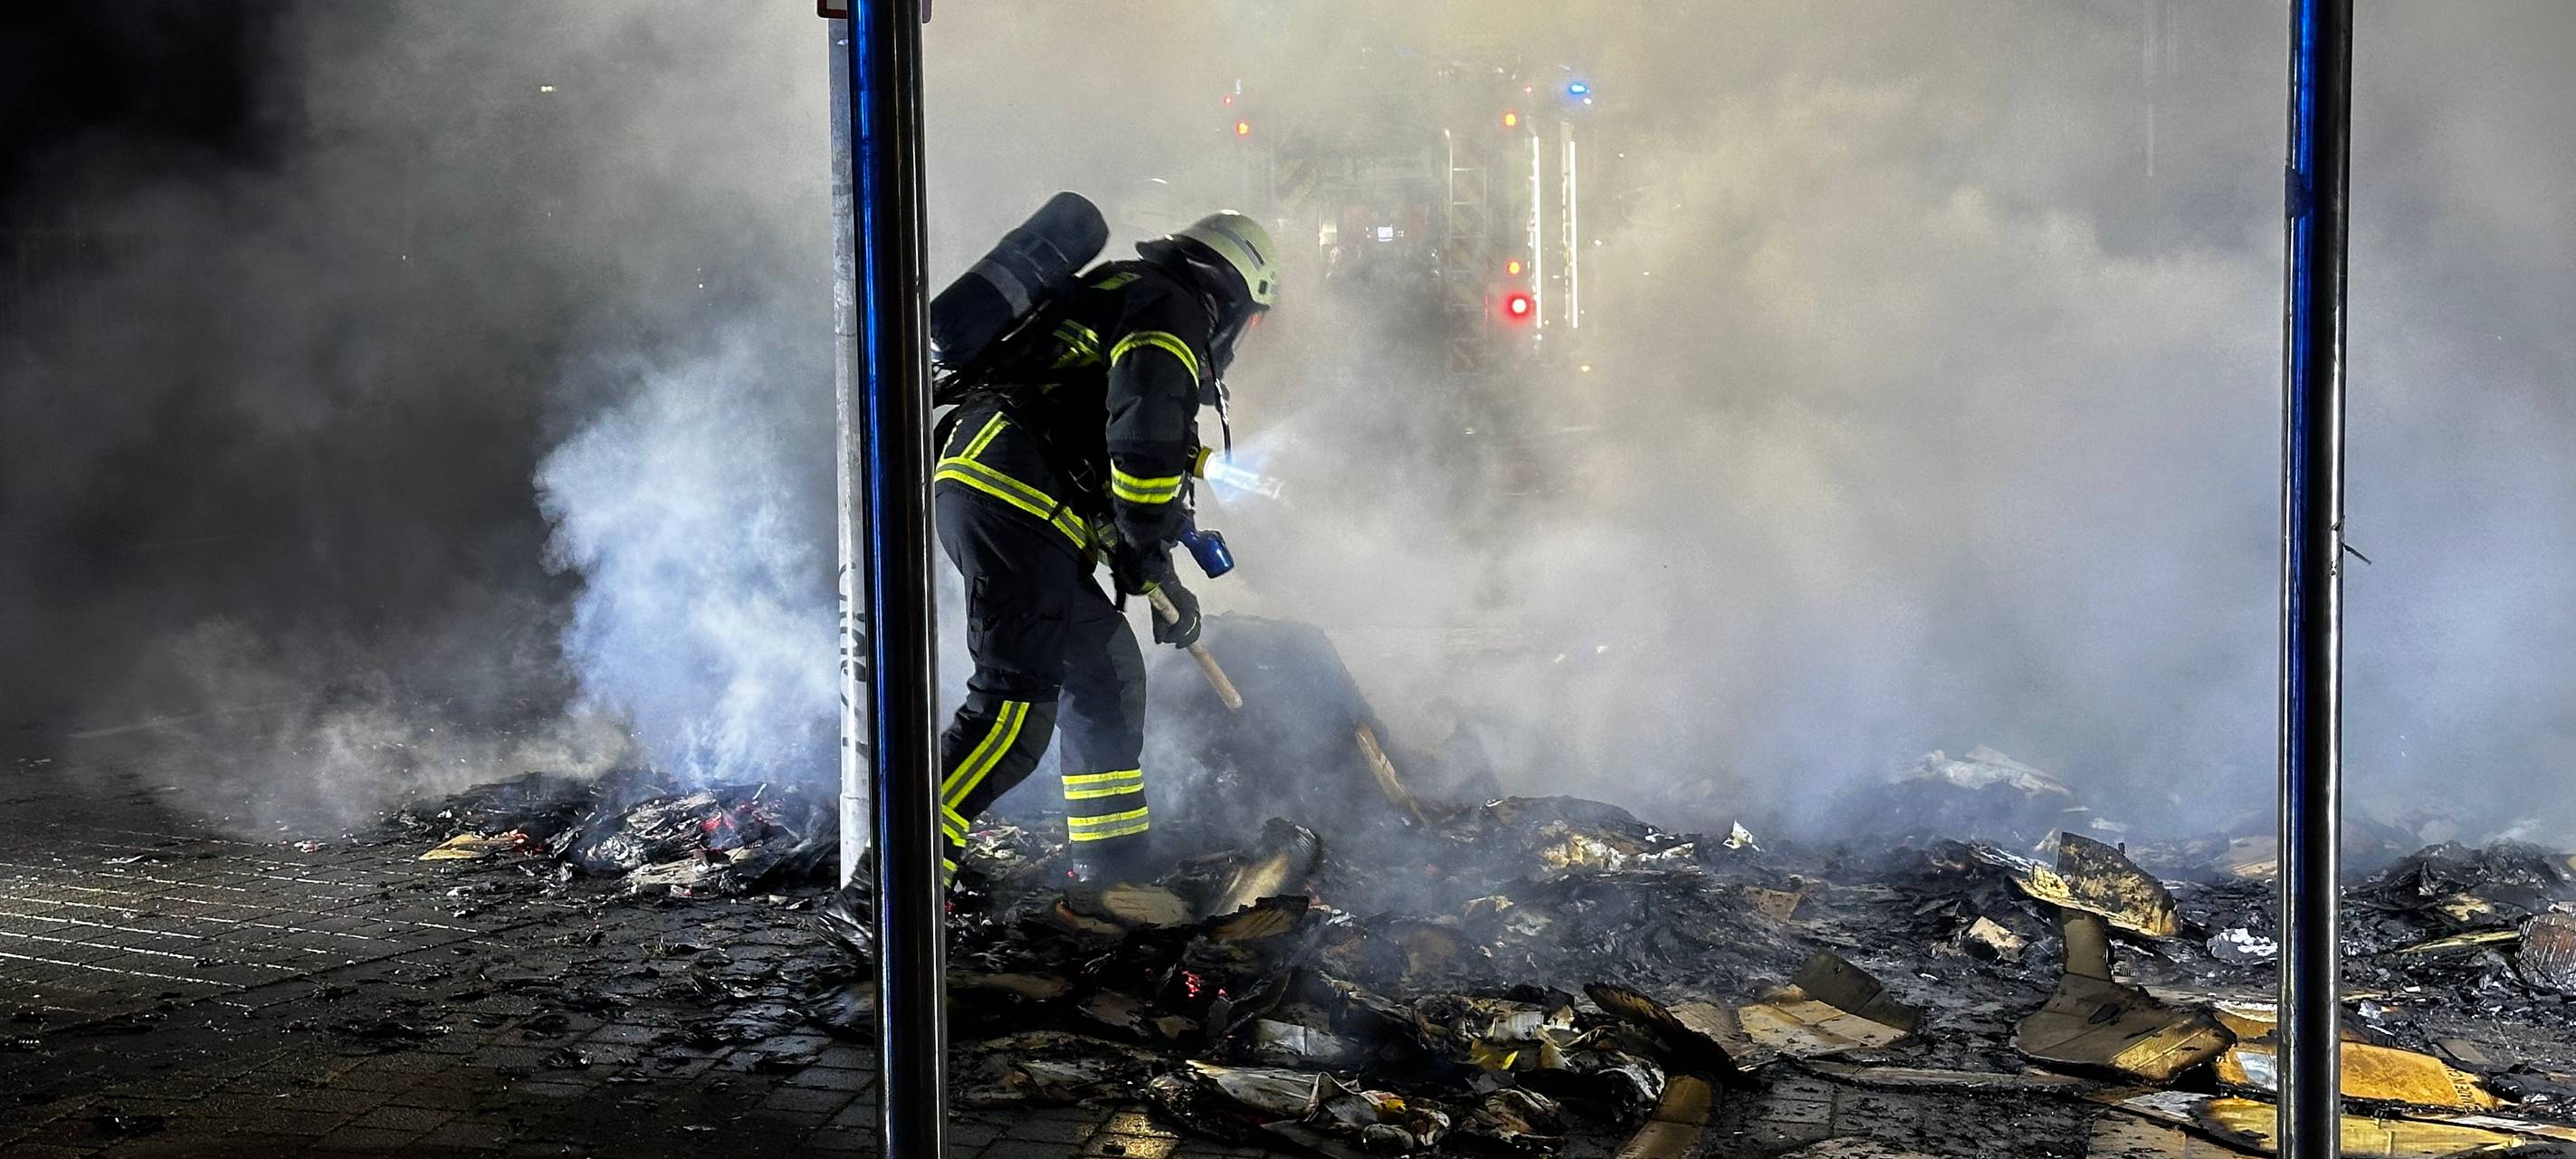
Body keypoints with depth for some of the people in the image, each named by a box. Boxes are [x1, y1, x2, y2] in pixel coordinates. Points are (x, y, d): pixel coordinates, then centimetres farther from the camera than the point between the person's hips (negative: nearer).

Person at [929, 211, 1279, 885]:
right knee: (1019, 699, -17)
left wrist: (1133, 559, 37)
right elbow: (1145, 437, -15)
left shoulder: (1124, 296, 32)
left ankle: (1118, 869, 25)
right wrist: (1154, 566, -9)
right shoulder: (1175, 307, 0)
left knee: (1105, 670, 18)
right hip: (1010, 499, -10)